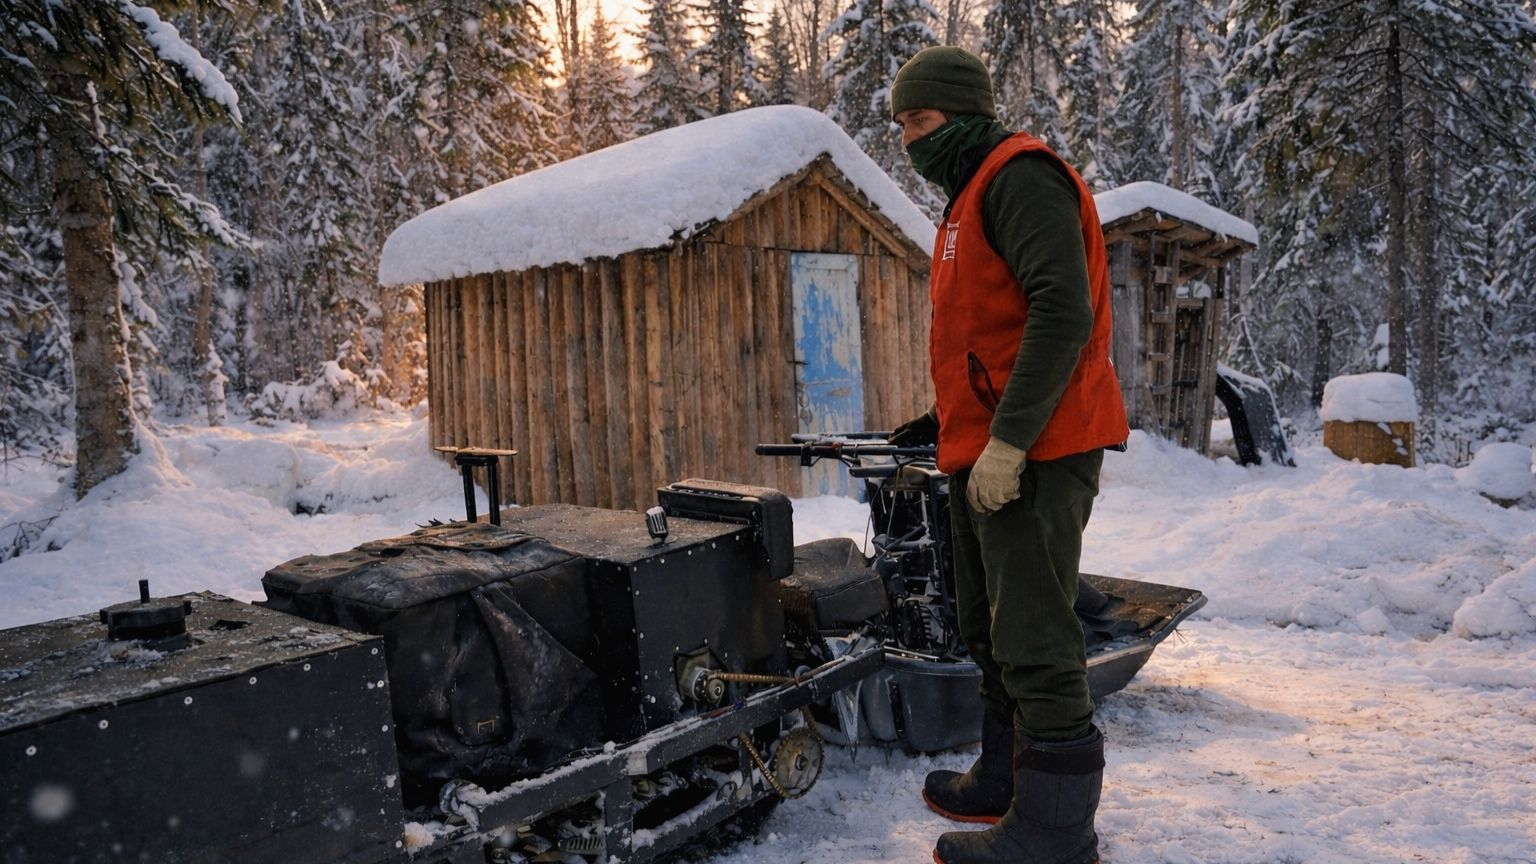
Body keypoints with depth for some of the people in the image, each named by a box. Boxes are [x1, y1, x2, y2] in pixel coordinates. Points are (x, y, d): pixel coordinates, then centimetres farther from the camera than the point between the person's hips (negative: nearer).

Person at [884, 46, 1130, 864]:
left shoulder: (1019, 176, -10)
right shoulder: (969, 198, 21)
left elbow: (1063, 312, -22)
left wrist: (1008, 440, -24)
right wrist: (942, 420, 19)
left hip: (1030, 456, -11)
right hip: (985, 455, 11)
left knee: (1033, 639, -6)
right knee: (992, 633, 17)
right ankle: (1005, 779, 31)